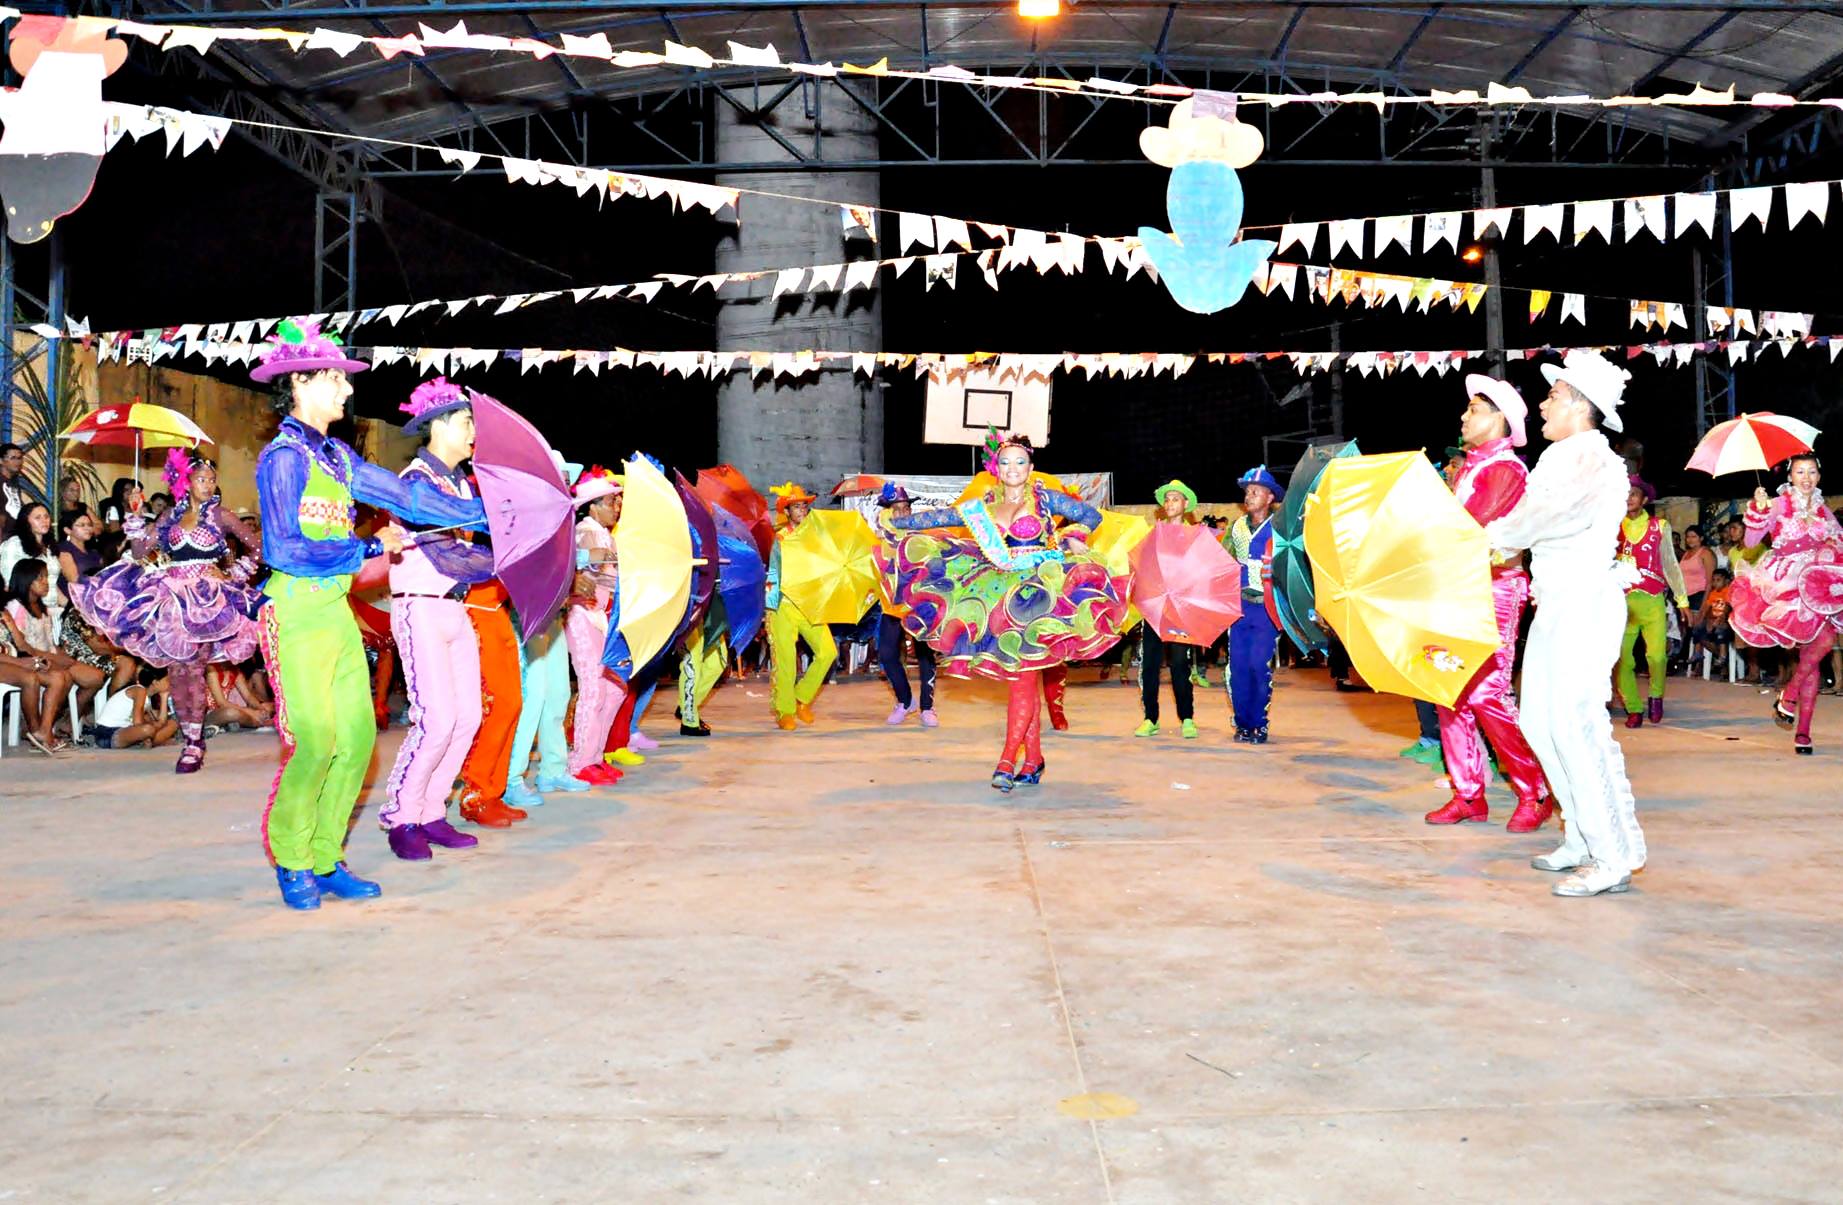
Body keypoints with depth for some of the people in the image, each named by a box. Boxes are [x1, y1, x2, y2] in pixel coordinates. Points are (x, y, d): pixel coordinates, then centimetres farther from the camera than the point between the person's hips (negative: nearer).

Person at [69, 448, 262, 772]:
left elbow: (256, 547, 0)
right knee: (176, 669, 2)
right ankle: (189, 739, 11)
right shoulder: (171, 516, 11)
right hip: (172, 597, 4)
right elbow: (140, 551, 8)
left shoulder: (219, 516, 2)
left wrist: (234, 573, -3)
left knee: (193, 669, -10)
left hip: (207, 599, -4)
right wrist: (135, 518, -4)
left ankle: (195, 744, -7)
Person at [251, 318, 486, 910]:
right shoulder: (284, 456, -10)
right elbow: (284, 548, -18)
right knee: (314, 741, -8)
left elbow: (405, 494, 13)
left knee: (357, 735, 5)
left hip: (337, 611, 8)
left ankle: (324, 859, 16)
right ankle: (291, 862, 11)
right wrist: (371, 549, -13)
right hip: (296, 612, -8)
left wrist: (491, 510, 12)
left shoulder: (336, 456, 13)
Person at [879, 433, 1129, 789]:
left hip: (1039, 594, -4)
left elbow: (1092, 515, 9)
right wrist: (896, 524, 13)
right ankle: (1033, 759, 10)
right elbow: (939, 517, 13)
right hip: (1001, 596, 4)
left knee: (1023, 675, -11)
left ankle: (1008, 760, -13)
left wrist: (1070, 538, -6)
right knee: (1025, 680, 5)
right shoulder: (983, 505, 11)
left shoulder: (1045, 498, 2)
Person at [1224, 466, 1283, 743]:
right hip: (1240, 604, 4)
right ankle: (1242, 723, 10)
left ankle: (1259, 724, 2)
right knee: (1238, 665, 1)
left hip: (1266, 606, -4)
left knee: (1259, 664, -9)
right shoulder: (1237, 528, 11)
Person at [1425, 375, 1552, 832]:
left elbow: (1474, 528, -21)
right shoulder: (1467, 467, 18)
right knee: (1452, 694, 7)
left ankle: (1536, 792, 2)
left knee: (1487, 695, -11)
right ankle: (1468, 794, 14)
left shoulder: (1505, 469, -9)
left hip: (1493, 592, -9)